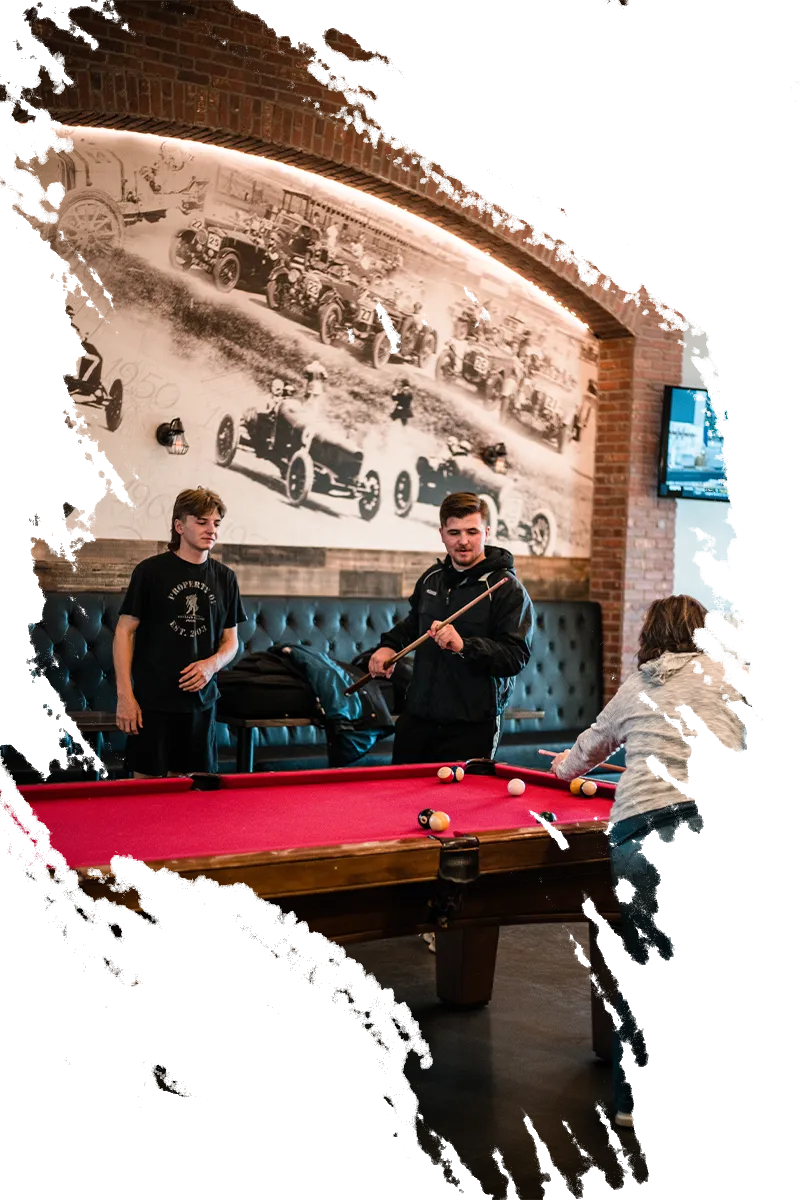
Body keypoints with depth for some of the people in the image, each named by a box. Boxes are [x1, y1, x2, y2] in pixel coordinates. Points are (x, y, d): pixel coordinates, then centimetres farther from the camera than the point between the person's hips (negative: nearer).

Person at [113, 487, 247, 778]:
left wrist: (212, 664, -9)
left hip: (200, 701, 4)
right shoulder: (151, 571, -5)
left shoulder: (225, 578, 7)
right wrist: (124, 694, -10)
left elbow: (231, 640, 13)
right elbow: (125, 632, -4)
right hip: (152, 701, -4)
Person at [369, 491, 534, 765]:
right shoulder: (431, 578, 13)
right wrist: (389, 645, 14)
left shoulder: (507, 588, -8)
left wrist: (464, 646, -27)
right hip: (417, 718, 6)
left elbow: (516, 657, -16)